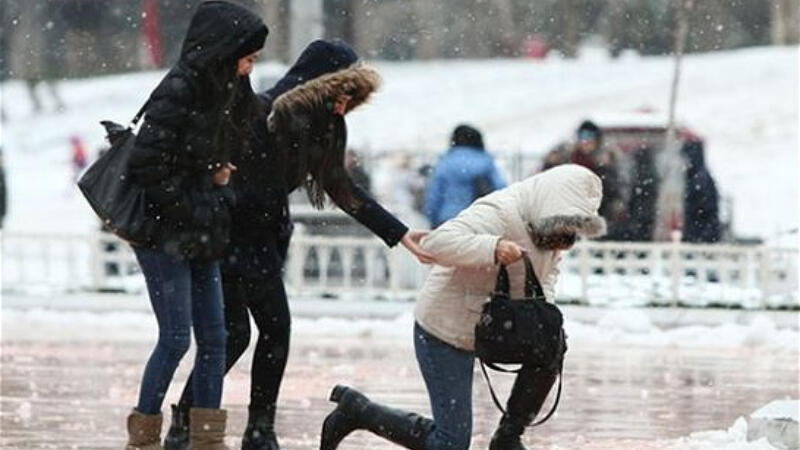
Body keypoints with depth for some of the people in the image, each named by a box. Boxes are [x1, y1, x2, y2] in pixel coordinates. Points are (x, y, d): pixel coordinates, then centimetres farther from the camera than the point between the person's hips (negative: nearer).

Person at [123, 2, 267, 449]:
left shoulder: (230, 93, 8)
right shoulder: (179, 92, -18)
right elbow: (148, 166, -21)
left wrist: (221, 185, 0)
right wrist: (189, 212, -15)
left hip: (201, 235, 8)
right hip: (164, 233, -8)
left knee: (214, 337, 5)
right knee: (176, 338, -7)